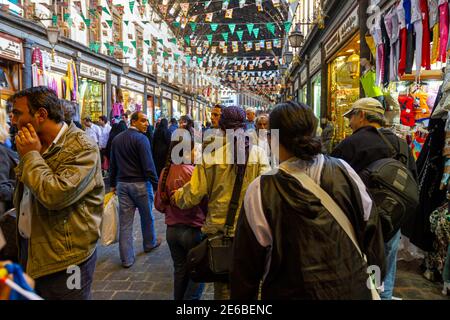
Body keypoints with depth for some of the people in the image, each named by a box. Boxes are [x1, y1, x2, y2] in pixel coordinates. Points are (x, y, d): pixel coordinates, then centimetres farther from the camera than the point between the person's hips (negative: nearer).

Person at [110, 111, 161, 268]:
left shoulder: (117, 139, 9)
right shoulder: (141, 139, -14)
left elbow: (113, 164, 14)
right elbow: (148, 165, -19)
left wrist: (113, 184, 21)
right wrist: (156, 185, -14)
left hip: (122, 184, 6)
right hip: (140, 184, -5)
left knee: (125, 221, 6)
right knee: (147, 216, 17)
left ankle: (127, 258, 11)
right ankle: (150, 243, 38)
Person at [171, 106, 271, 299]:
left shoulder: (210, 157, -8)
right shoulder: (258, 154, -6)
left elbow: (193, 196, -5)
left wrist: (177, 196, 15)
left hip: (218, 229, 0)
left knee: (222, 287, 17)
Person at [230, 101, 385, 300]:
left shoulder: (261, 191, -20)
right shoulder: (344, 172, -11)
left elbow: (247, 262, -11)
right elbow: (370, 227, 0)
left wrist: (241, 296, 5)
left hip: (293, 293, -3)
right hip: (352, 288, 3)